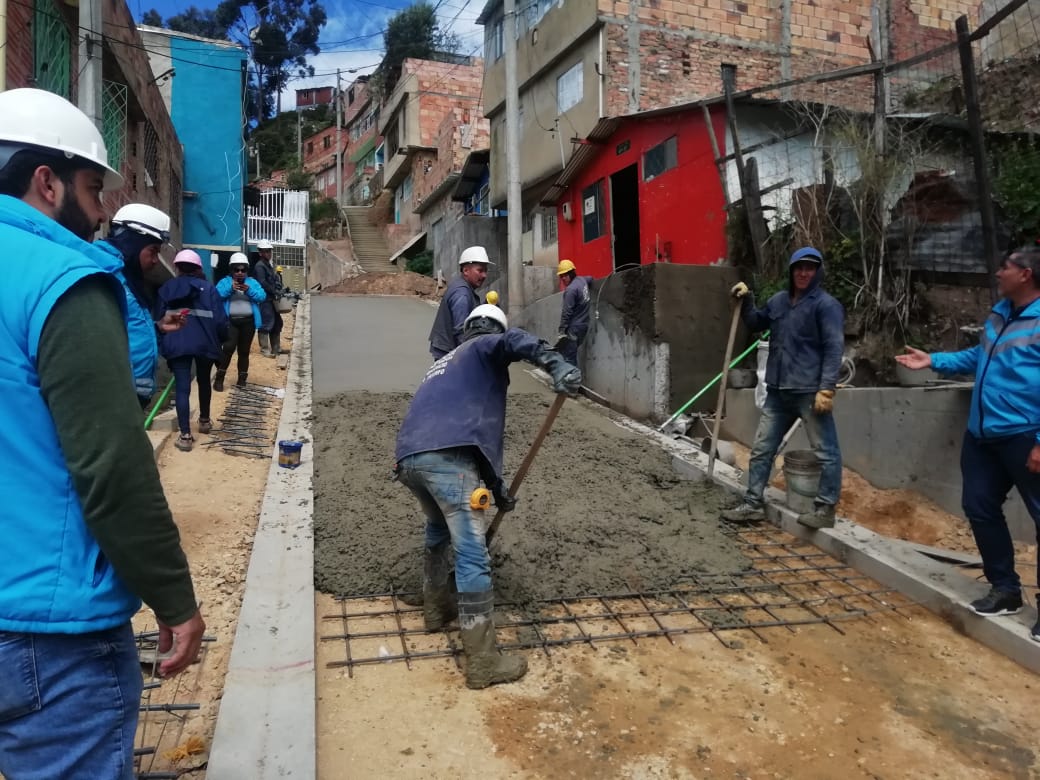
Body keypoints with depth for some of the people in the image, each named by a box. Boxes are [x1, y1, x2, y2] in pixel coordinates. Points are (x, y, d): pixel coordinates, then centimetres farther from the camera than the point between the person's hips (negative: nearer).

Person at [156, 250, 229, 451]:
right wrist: (221, 339, 13)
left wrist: (162, 343, 17)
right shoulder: (208, 288, 1)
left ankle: (185, 435, -9)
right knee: (204, 382, 22)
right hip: (204, 343, 0)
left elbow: (159, 318, 7)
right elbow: (220, 319, -4)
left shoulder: (166, 289, 8)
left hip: (176, 345, 0)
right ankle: (204, 420, 38)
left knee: (182, 387, -2)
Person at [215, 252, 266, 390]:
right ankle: (219, 377, -8)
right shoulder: (225, 281, 3)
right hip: (230, 321, -3)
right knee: (229, 348, -18)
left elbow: (262, 296, -4)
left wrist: (249, 290, -20)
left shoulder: (253, 282, 9)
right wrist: (230, 288, -24)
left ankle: (242, 379, 20)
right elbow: (216, 296, -11)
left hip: (248, 322, 3)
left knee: (244, 351, 10)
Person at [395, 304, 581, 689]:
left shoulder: (445, 363, 38)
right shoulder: (485, 348, 16)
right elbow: (512, 341, -12)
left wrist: (496, 486, 39)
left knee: (438, 530, 33)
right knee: (472, 556, -4)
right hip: (446, 456, -8)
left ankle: (436, 609, 48)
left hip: (408, 458, 9)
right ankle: (482, 662, 2)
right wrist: (557, 365, -26)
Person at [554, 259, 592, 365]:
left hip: (574, 328, -9)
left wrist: (562, 331, -15)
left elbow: (567, 313, -18)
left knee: (567, 357, -10)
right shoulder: (582, 280, 9)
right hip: (583, 325, 9)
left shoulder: (571, 289, -17)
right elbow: (590, 278, 35)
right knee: (572, 354, 17)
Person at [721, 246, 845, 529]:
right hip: (778, 391, 7)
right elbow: (756, 323, 30)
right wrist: (746, 301, 12)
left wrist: (826, 388, -20)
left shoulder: (826, 305, -8)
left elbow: (834, 348, -13)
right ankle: (752, 504, 19)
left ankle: (825, 509, 10)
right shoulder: (779, 300, 13)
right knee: (761, 449, 10)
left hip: (810, 392, -7)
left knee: (826, 451, 0)